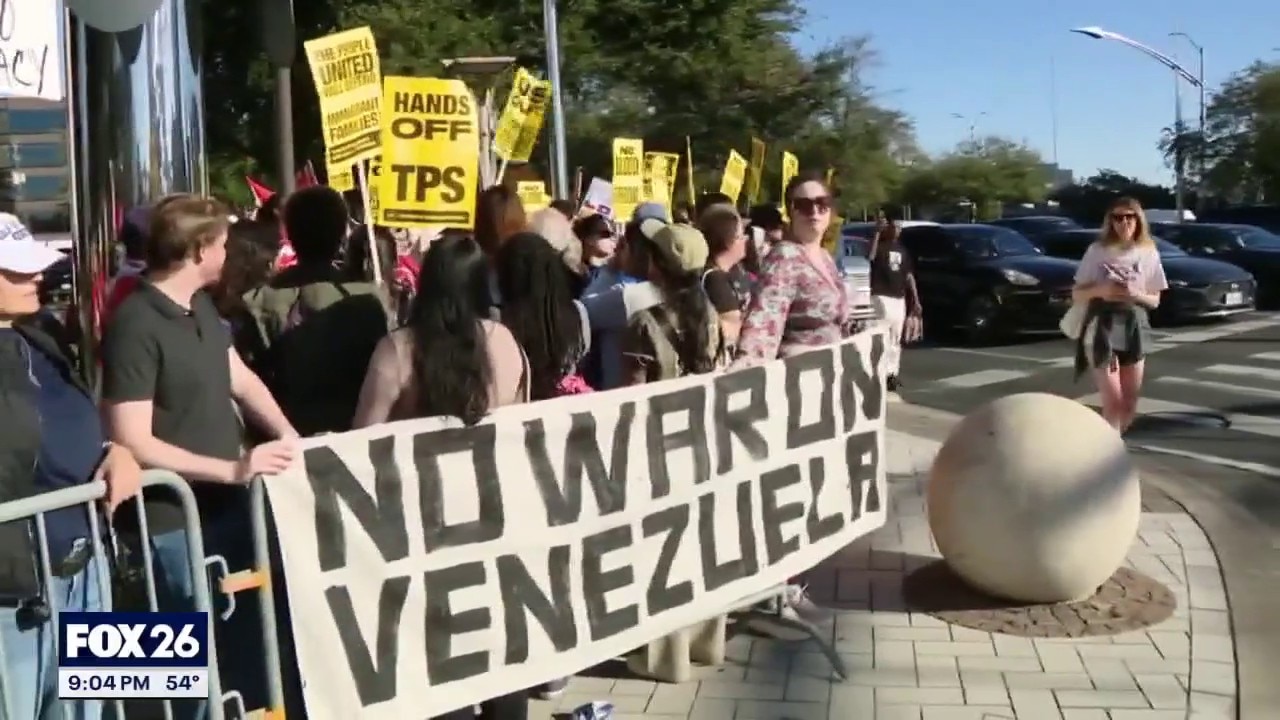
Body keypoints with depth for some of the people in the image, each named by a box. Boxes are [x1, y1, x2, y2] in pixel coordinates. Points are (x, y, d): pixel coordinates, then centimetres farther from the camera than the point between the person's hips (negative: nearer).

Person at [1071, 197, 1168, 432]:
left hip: (1135, 328, 3)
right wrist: (1100, 290, -18)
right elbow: (1077, 294, 2)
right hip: (1102, 328, -3)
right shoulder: (1097, 251, -1)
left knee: (1130, 404, 5)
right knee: (1113, 401, -11)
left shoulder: (1149, 253, 5)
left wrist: (1135, 294, -11)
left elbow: (1155, 300, 10)